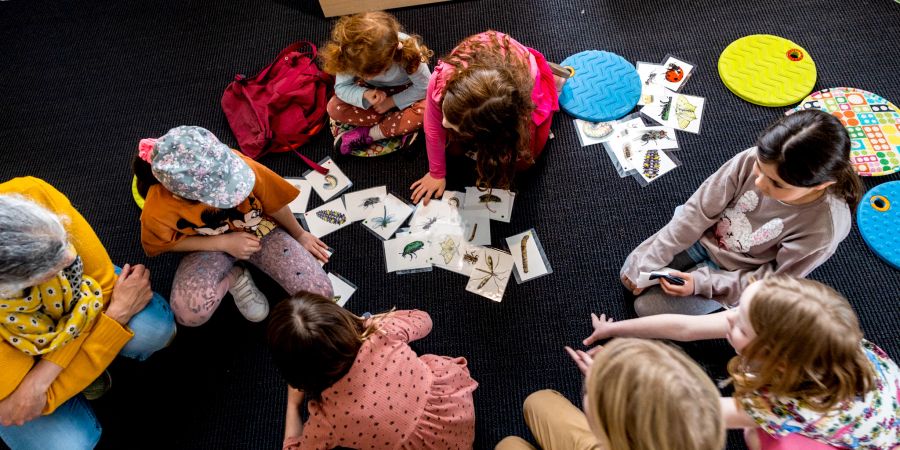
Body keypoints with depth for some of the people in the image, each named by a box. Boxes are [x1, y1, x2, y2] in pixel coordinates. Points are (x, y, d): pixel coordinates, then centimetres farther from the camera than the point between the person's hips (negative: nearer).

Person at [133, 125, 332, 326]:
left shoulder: (238, 165, -34)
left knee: (320, 294, -14)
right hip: (211, 246, -1)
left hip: (260, 230, 1)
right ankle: (234, 278, 2)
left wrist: (300, 235, 5)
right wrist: (224, 243, -21)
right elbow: (166, 243, -8)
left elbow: (275, 203, -14)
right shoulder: (158, 209, -33)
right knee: (189, 313, -31)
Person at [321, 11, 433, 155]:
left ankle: (367, 135, -17)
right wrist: (364, 95, -38)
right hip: (372, 92, 2)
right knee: (334, 108, -22)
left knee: (425, 110, -35)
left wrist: (391, 101, -24)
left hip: (403, 91, -2)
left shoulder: (407, 52, -36)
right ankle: (401, 128, -17)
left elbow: (425, 87, -24)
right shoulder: (349, 54, -31)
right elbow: (341, 87, -18)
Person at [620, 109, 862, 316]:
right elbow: (699, 210, -19)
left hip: (735, 274, -2)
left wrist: (701, 282, -23)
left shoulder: (823, 230, -34)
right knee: (631, 277, 7)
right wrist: (649, 262, -17)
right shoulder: (751, 159, -30)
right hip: (704, 237, 3)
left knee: (648, 308, -5)